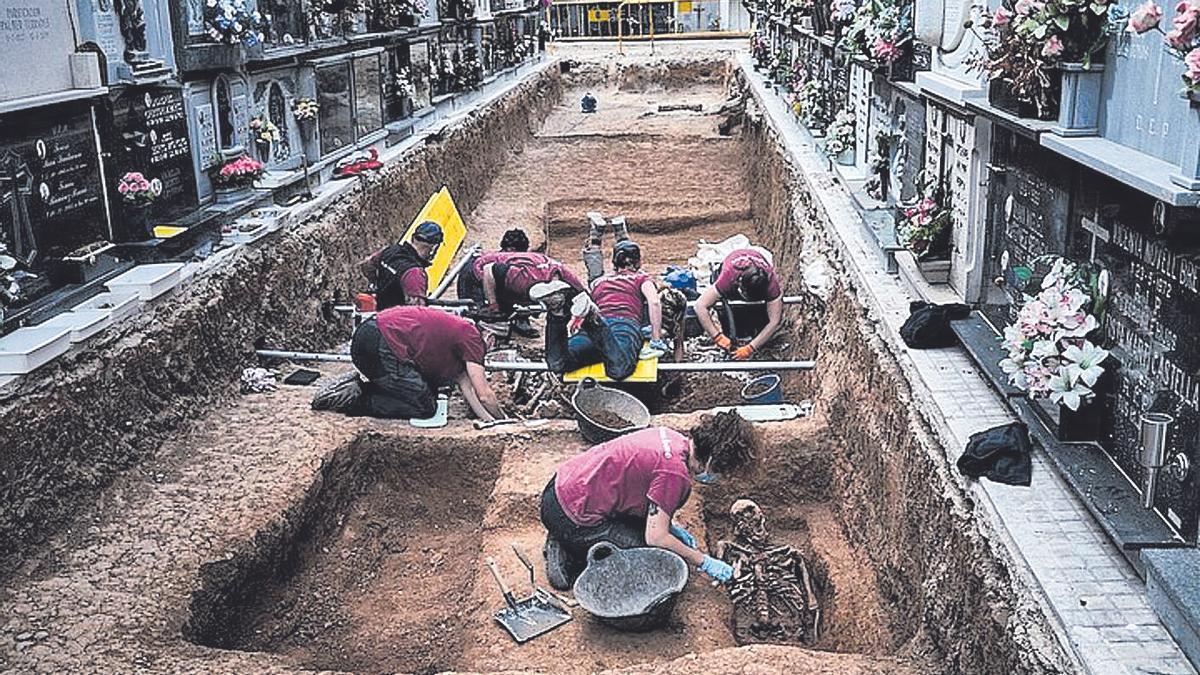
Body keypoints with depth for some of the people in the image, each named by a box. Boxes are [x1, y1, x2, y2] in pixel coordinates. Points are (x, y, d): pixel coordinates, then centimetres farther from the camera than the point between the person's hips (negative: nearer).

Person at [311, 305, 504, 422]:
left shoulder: (457, 332, 25)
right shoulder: (471, 335, -2)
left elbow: (466, 387, 18)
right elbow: (485, 395, -6)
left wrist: (489, 420, 13)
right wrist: (503, 421, 10)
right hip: (379, 346, -10)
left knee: (429, 391, 19)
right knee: (424, 407, 1)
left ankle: (357, 387, 12)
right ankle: (353, 399, -3)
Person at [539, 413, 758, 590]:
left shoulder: (670, 437, 3)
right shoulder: (676, 472, -23)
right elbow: (656, 538, -19)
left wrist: (670, 526, 10)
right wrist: (704, 562, -8)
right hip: (571, 515, -9)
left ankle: (564, 543, 13)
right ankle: (568, 558, -2)